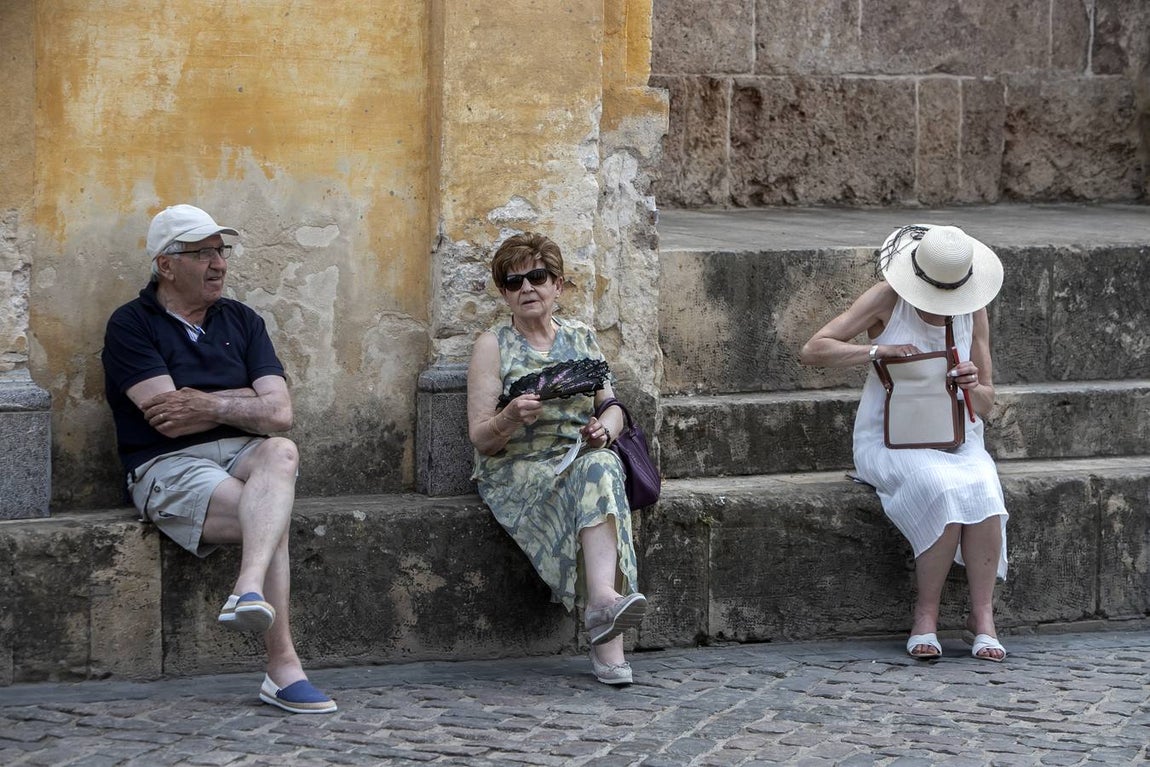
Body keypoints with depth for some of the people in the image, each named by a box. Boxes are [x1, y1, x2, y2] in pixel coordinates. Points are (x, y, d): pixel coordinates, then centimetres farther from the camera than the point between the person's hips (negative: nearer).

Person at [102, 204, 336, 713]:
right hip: (166, 467, -4)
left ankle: (249, 591, -54)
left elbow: (279, 413, 5)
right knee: (272, 517, -31)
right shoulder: (132, 325, 1)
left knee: (281, 454, -35)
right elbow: (168, 419, -11)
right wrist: (242, 400, 2)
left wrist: (212, 407, -9)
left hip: (242, 458, 4)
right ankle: (283, 667, -35)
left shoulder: (241, 321, 18)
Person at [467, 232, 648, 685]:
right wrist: (511, 418, -24)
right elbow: (480, 439, -2)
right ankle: (606, 619, -49)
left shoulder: (581, 337, 16)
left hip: (583, 458, 3)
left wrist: (604, 429, -9)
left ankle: (602, 602, -51)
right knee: (595, 477, -34)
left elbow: (611, 407, 15)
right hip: (516, 470, -3)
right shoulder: (492, 346, 4)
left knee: (600, 466, -34)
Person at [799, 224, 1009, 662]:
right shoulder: (888, 301, -5)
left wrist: (975, 387, -15)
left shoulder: (972, 313, 5)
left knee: (983, 490, -31)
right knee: (944, 490, -35)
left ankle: (982, 617, -25)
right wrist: (877, 351, -24)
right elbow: (812, 352, -12)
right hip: (889, 440, -3)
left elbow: (985, 404, 9)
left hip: (955, 440, 3)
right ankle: (926, 614, -21)